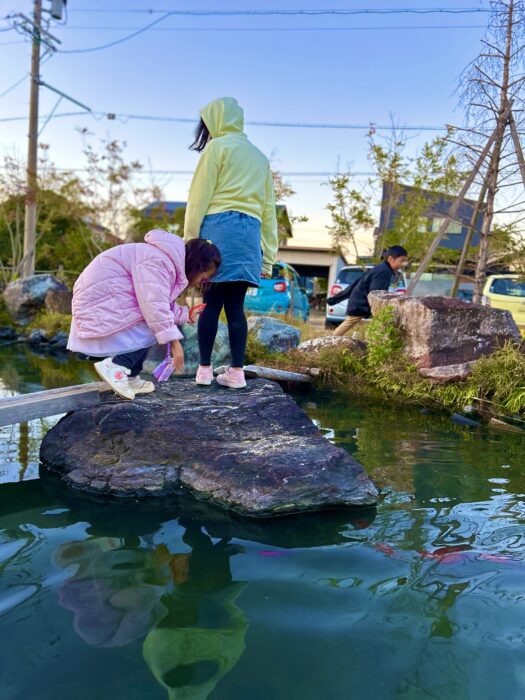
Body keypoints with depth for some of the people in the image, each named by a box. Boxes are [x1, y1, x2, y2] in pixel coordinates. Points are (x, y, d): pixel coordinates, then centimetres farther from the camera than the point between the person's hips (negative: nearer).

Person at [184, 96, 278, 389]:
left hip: (219, 227, -5)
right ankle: (237, 371, 0)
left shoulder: (218, 146, 6)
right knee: (235, 305, 3)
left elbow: (200, 196, -2)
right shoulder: (260, 156, 25)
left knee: (211, 301, -4)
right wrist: (268, 255, 19)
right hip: (250, 232, 5)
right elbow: (269, 208, 20)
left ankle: (205, 369, -2)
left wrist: (189, 239, -1)